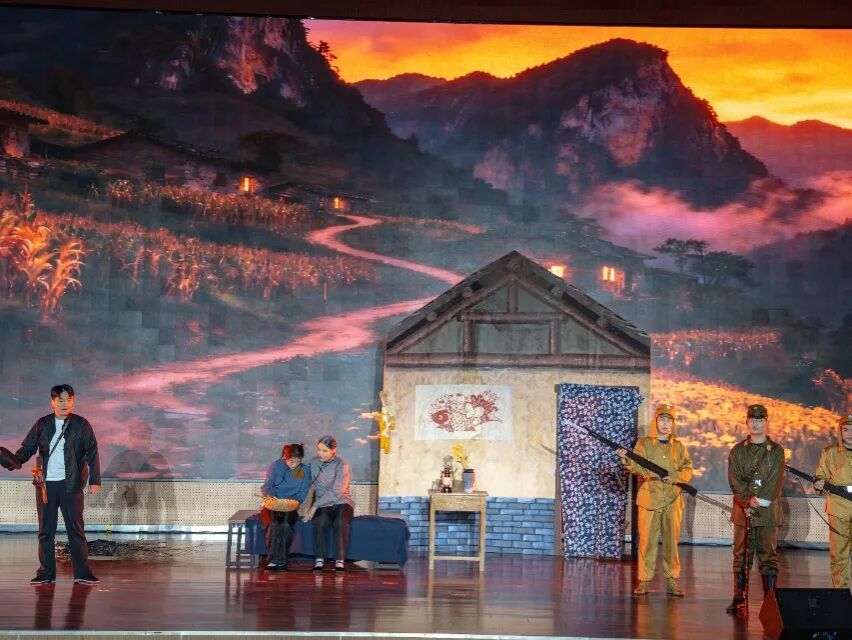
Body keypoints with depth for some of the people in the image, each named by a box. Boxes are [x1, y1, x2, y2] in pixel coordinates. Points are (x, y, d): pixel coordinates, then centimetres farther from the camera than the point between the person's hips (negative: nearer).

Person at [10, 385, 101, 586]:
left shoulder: (81, 425, 1)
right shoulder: (42, 424, 7)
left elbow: (92, 452, 0)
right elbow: (28, 447, 6)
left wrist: (94, 479, -8)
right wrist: (15, 460, -14)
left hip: (71, 484, -2)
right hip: (46, 484, 2)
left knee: (76, 529, 0)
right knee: (45, 530, 7)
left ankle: (82, 573, 4)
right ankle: (46, 573, 14)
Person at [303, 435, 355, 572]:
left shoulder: (342, 465, -9)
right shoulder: (314, 463, 6)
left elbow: (336, 492, -16)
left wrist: (315, 506, -19)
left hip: (341, 502, -2)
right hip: (323, 504, 2)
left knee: (340, 522, -34)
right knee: (321, 521, -32)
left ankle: (340, 561, -34)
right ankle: (319, 560, -31)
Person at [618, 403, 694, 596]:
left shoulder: (678, 446, 14)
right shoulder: (644, 443, 8)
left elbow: (688, 470, 8)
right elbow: (638, 467, -4)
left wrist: (673, 477, -11)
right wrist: (627, 459, -24)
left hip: (673, 500, 2)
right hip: (649, 498, -2)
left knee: (672, 540, 3)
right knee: (647, 539, -4)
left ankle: (672, 582, 9)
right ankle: (644, 581, 1)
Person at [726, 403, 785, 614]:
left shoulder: (776, 451, 6)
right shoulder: (737, 451, 10)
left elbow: (776, 481, -3)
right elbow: (735, 481, 0)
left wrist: (759, 501, -13)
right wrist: (749, 501, -13)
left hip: (768, 511, -1)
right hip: (742, 510, 1)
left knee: (769, 555, 0)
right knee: (741, 556, 2)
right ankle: (739, 599, 5)